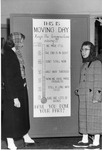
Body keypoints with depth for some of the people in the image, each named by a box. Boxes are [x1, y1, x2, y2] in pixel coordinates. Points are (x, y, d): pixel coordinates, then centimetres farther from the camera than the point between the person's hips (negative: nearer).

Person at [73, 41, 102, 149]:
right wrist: (78, 91, 8)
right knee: (83, 117, 9)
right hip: (84, 96, 8)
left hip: (93, 95, -8)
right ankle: (85, 140, 17)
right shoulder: (85, 64, 16)